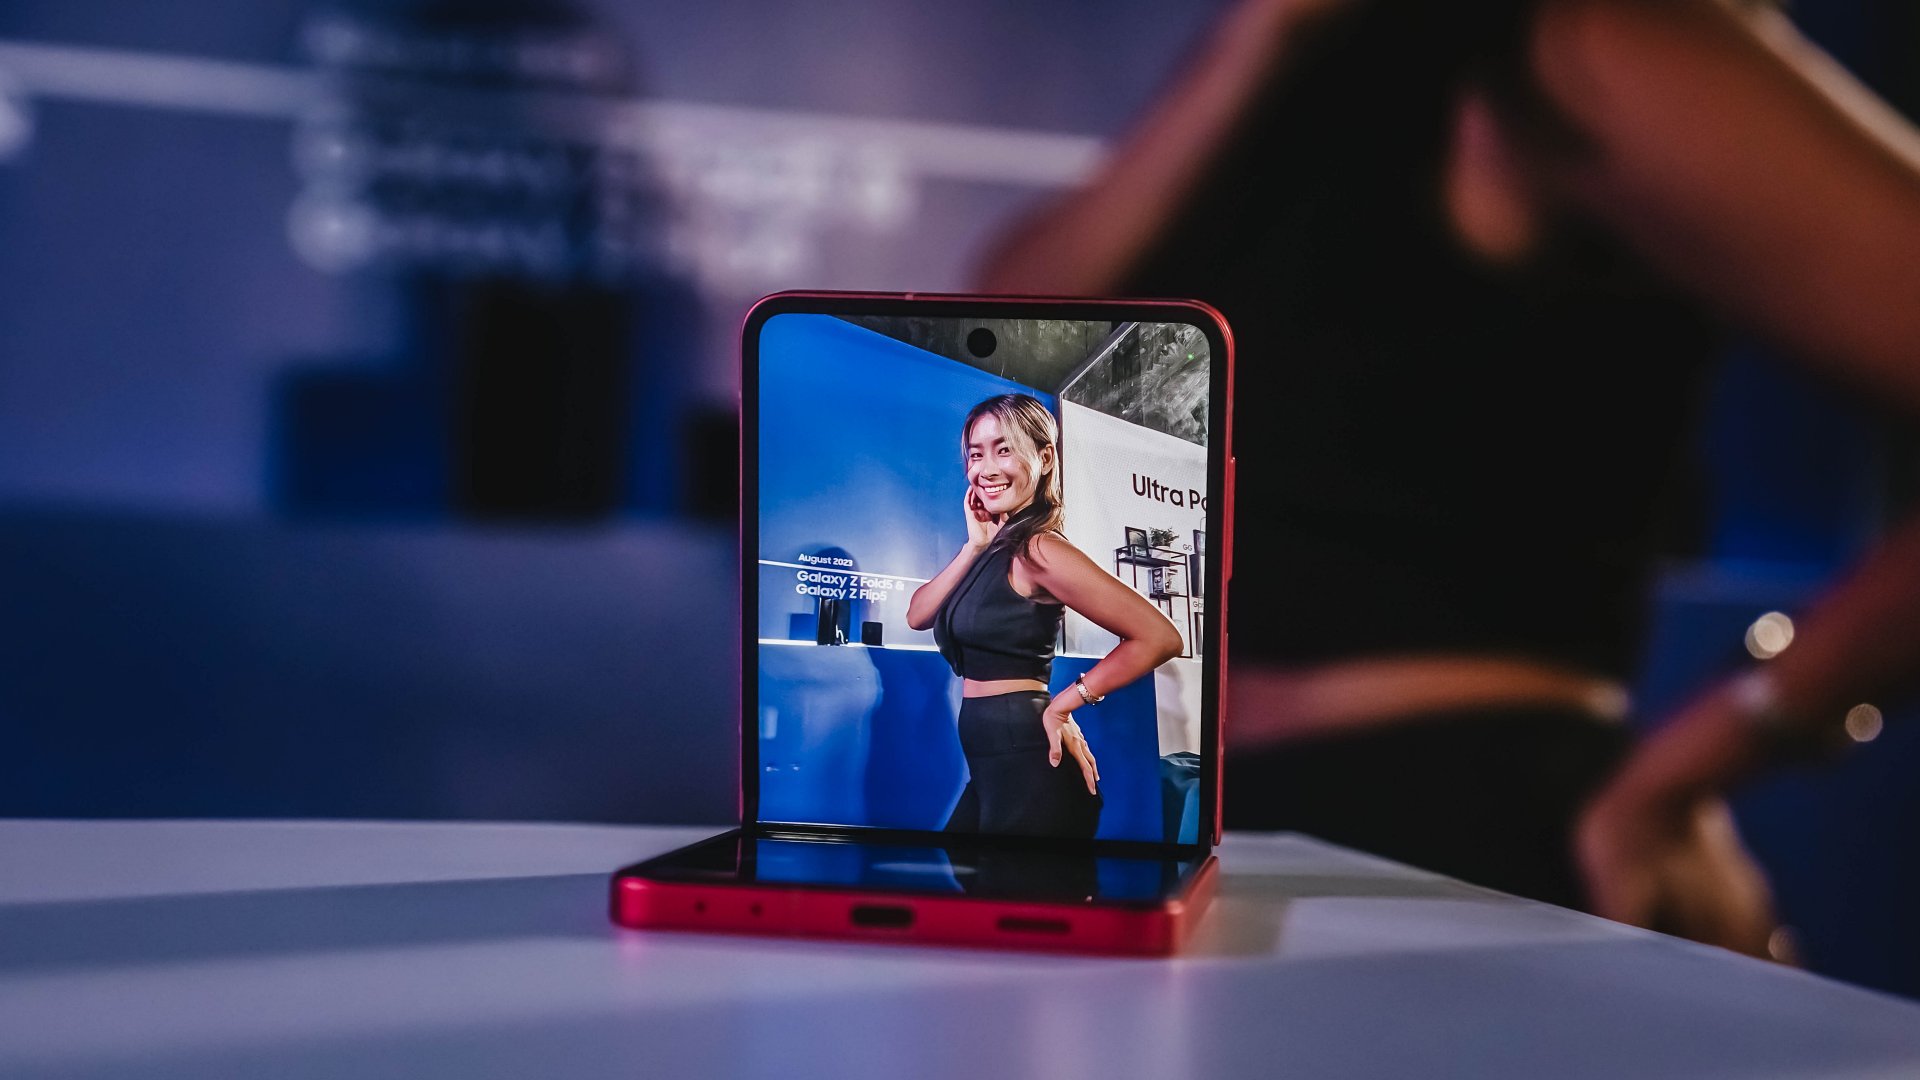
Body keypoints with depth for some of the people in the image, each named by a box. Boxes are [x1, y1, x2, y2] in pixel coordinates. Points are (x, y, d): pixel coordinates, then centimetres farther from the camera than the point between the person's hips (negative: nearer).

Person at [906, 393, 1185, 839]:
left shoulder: (1037, 549, -15)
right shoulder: (994, 547, 11)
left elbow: (1159, 637, -21)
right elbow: (918, 615, 5)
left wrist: (1061, 705, -13)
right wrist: (975, 546, -3)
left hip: (1028, 770, -9)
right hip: (990, 769, 9)